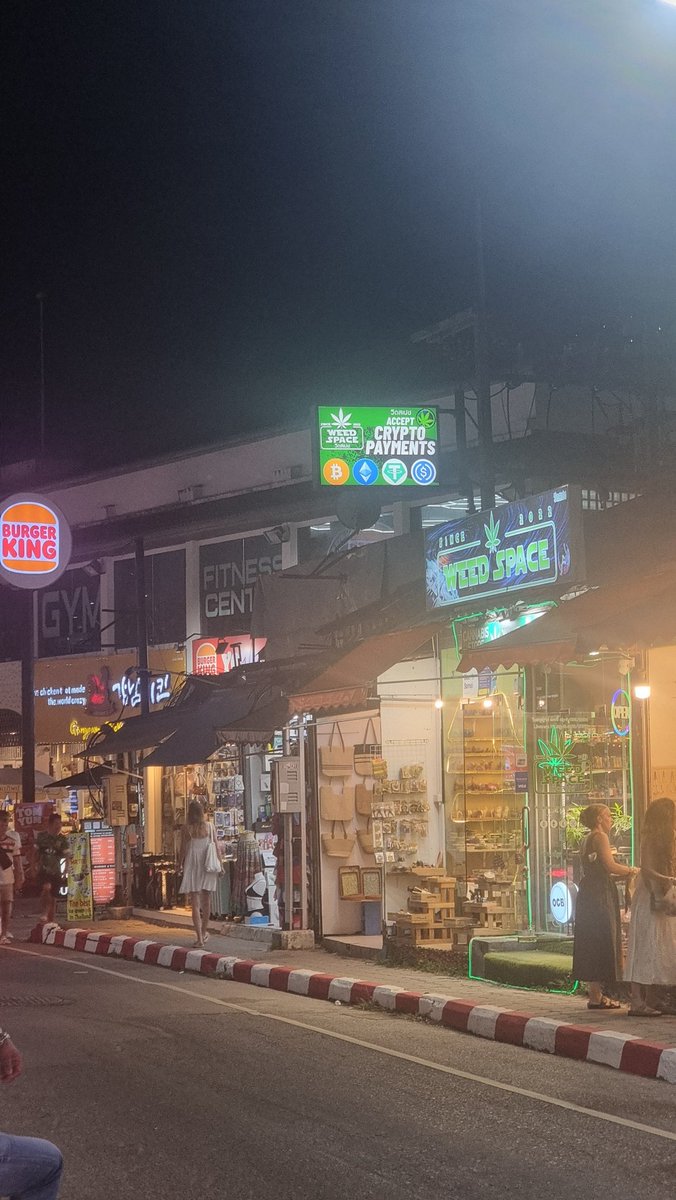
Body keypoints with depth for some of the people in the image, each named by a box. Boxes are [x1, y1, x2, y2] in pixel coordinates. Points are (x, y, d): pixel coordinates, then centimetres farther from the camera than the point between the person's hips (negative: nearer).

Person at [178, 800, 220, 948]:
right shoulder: (209, 826, -2)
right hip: (208, 867, 2)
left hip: (192, 866, -2)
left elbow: (183, 849, -2)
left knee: (195, 904, -1)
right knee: (206, 901, 17)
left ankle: (199, 938, -9)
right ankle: (204, 932, 30)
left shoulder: (186, 828, -6)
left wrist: (179, 865, 13)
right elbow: (216, 847, 0)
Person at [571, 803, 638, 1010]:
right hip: (600, 897, -10)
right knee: (601, 943, -8)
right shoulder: (600, 836, -8)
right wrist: (632, 871, -4)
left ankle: (594, 993, 12)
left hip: (588, 895, 10)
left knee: (591, 944, 10)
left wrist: (623, 876, 15)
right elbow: (610, 865, -19)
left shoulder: (587, 840, 20)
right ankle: (596, 996, -8)